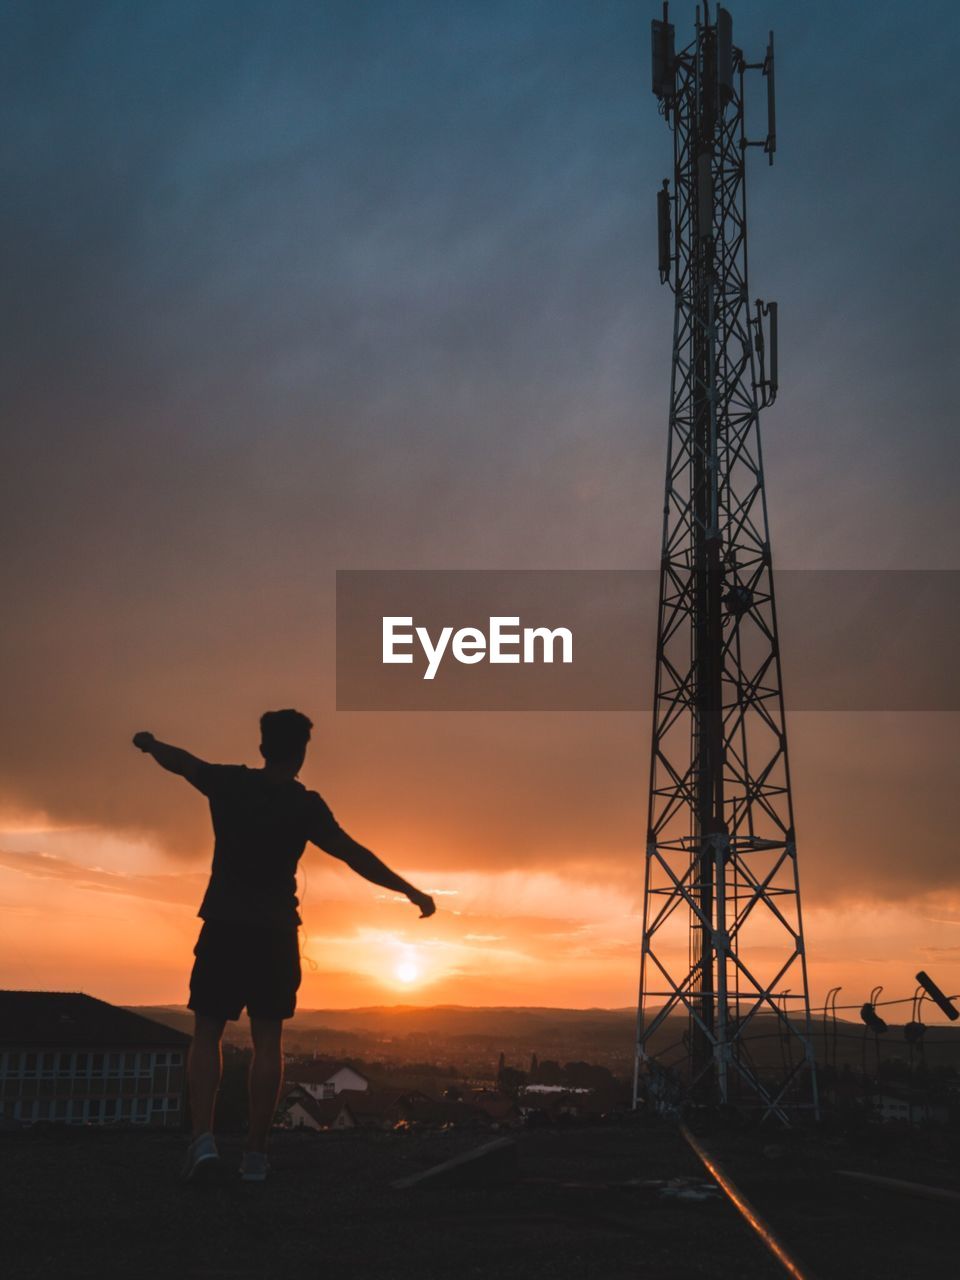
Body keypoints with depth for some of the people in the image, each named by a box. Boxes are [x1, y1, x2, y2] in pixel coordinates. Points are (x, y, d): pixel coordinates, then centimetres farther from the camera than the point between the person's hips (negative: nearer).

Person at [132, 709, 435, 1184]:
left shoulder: (228, 782, -1)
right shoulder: (304, 805, -9)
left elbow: (177, 760, 15)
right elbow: (354, 855, -14)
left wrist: (148, 743, 36)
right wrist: (411, 891, -10)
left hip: (223, 926, 1)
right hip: (275, 932, -1)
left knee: (207, 1034, 9)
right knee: (267, 1039, 6)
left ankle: (203, 1137, -6)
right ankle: (255, 1153, 7)